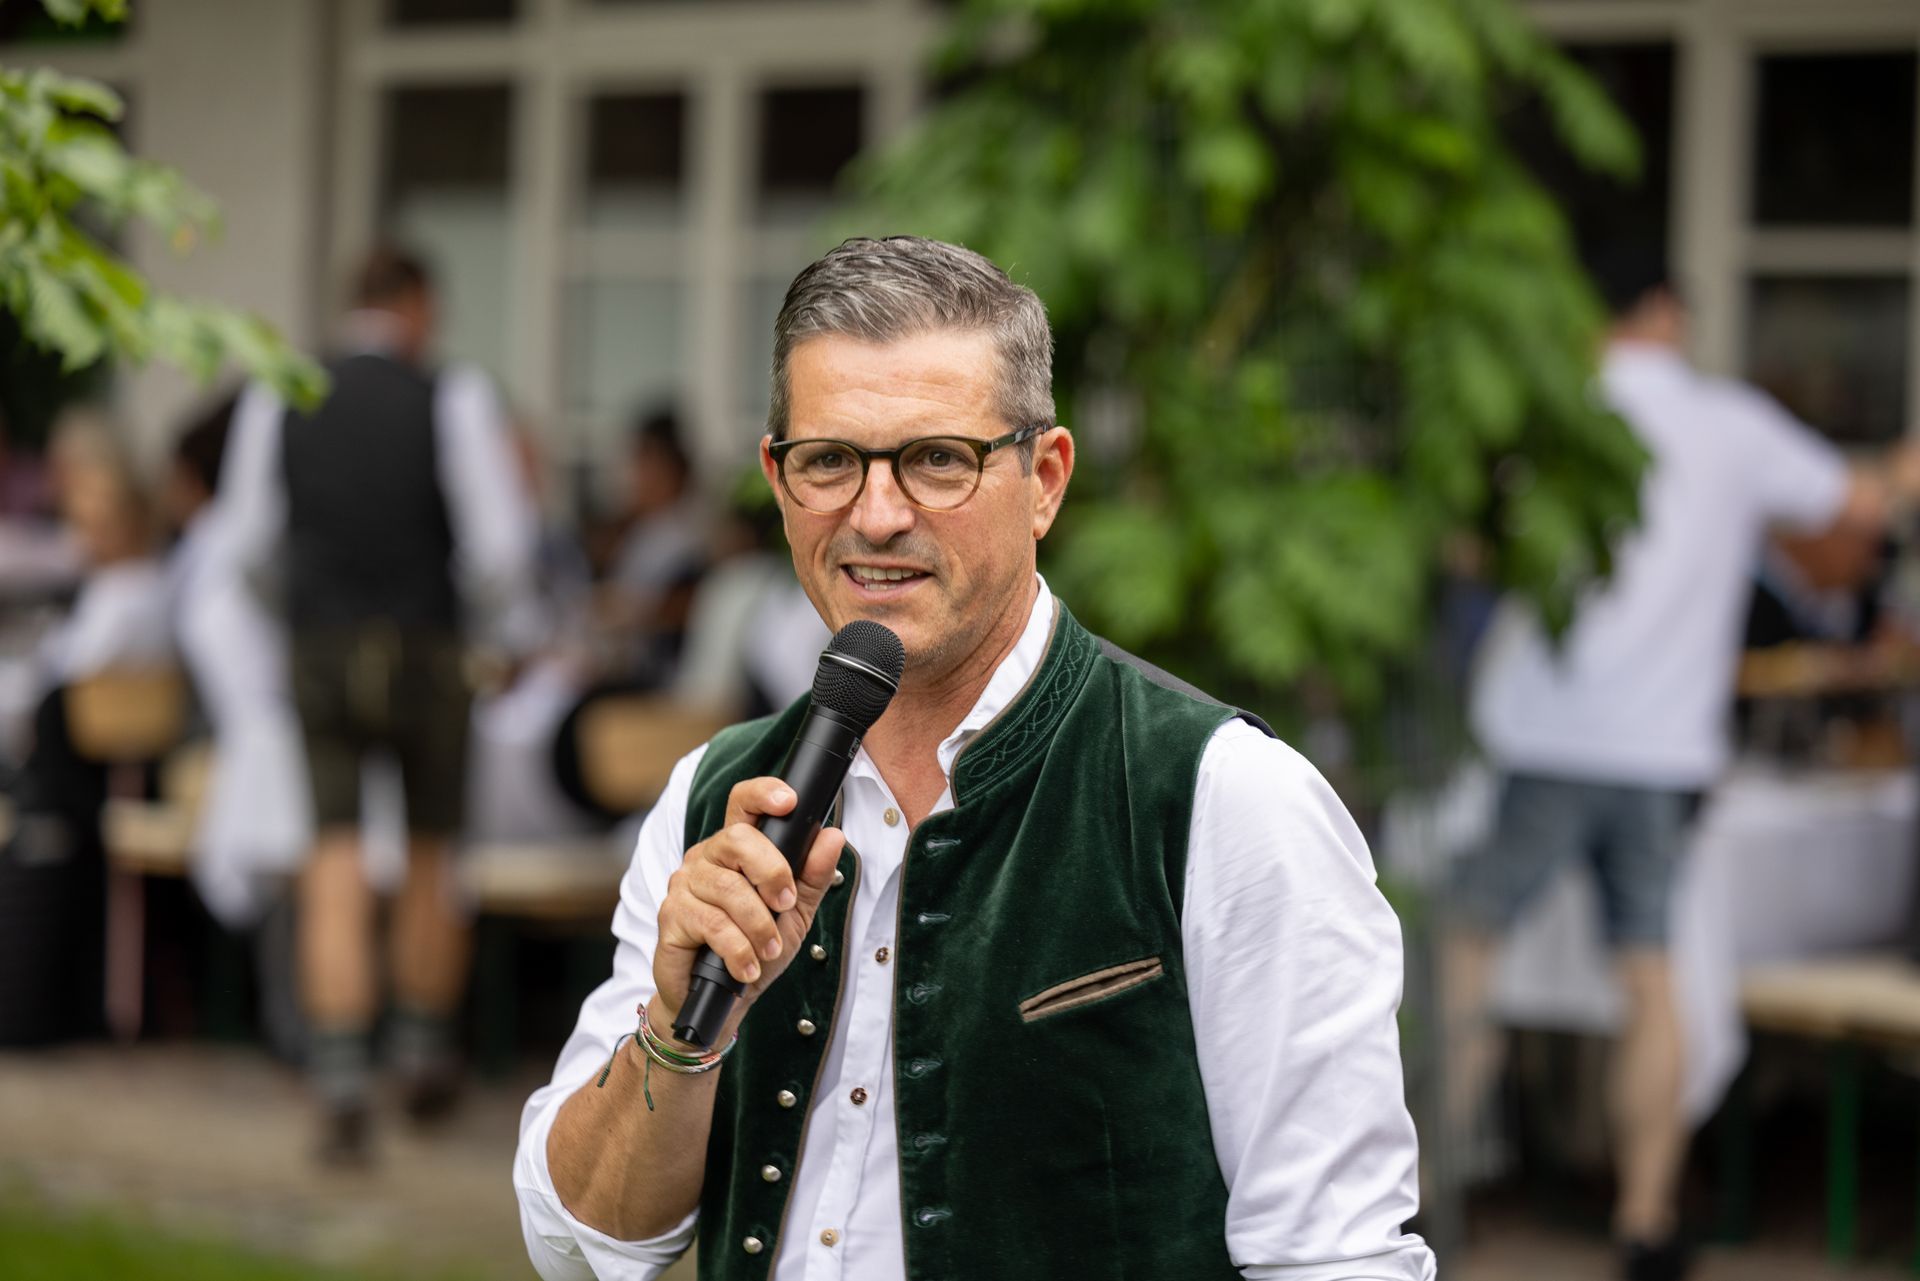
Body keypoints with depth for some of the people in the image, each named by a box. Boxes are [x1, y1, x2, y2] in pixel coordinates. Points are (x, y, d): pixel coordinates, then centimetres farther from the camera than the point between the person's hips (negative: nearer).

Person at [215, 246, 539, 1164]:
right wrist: (482, 621, 9)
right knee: (430, 862, 18)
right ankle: (424, 1060, 30)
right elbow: (501, 546, -11)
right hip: (425, 656, -1)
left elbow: (242, 541, 7)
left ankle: (341, 1099, -9)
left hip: (320, 652, 1)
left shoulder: (276, 402, 1)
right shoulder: (454, 400, -7)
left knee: (335, 880, -1)